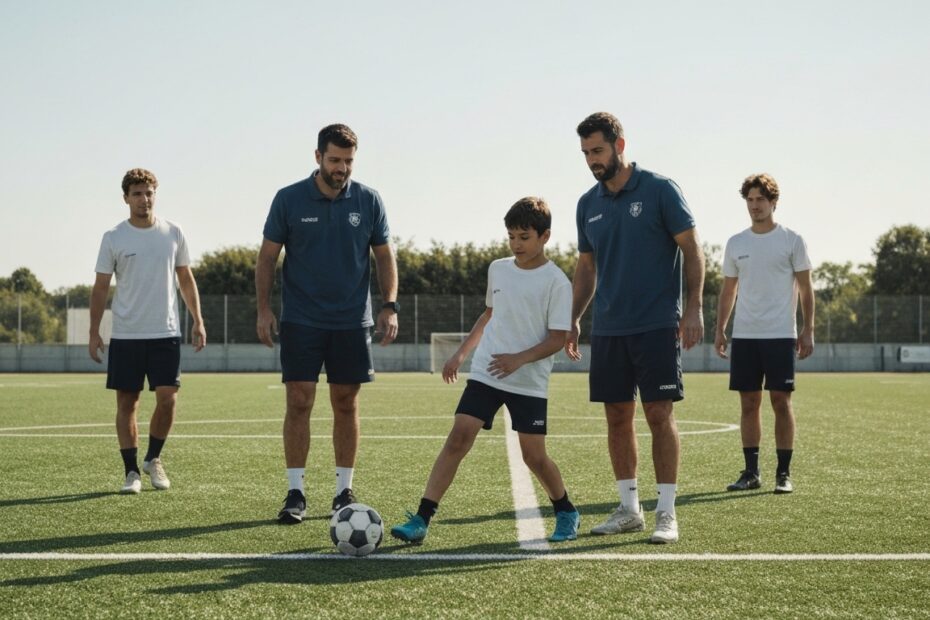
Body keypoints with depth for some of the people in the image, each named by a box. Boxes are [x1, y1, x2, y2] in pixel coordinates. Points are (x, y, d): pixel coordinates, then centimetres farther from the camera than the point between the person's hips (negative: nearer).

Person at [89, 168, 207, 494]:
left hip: (165, 333, 1)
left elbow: (186, 279, 13)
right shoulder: (113, 238, 0)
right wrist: (94, 332, -3)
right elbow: (101, 287, 2)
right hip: (125, 335, -1)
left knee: (168, 398, -7)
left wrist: (197, 321, 6)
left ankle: (153, 459, 15)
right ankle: (131, 471, 11)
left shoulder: (172, 233, 5)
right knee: (127, 402, 2)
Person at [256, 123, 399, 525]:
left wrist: (389, 305, -3)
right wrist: (264, 308, -6)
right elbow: (267, 256, 2)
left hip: (352, 321, 2)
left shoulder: (368, 201, 2)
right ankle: (295, 493, 2)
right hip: (301, 321, -1)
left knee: (346, 405, 5)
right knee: (299, 402, -5)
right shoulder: (289, 200, -3)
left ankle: (344, 491, 14)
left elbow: (384, 256, 8)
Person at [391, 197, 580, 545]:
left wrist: (519, 359, -23)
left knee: (533, 454, -1)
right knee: (457, 439, -8)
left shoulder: (556, 282, -8)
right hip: (484, 375, 4)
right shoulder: (497, 269, 9)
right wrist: (461, 353, 21)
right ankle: (421, 521, -11)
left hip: (529, 383, -4)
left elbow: (558, 338, -10)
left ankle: (566, 514, 26)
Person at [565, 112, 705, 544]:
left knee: (659, 414, -6)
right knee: (617, 417, 6)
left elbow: (691, 249, -5)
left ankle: (667, 514, -1)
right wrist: (573, 319, 10)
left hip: (657, 326, -5)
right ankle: (629, 509, 16)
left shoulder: (659, 190, -5)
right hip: (608, 329, 5)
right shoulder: (588, 204, 11)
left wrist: (694, 307, -13)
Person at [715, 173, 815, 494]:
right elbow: (728, 291, 15)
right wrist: (719, 330, 7)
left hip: (780, 335, -3)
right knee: (749, 403, 5)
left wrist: (808, 330, -5)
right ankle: (751, 472, 11)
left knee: (781, 401, -3)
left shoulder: (792, 241, 0)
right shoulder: (735, 244, 10)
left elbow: (805, 288, 1)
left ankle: (784, 473, 3)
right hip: (744, 335, 3)